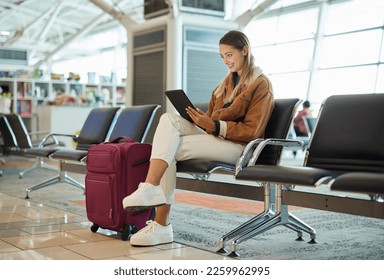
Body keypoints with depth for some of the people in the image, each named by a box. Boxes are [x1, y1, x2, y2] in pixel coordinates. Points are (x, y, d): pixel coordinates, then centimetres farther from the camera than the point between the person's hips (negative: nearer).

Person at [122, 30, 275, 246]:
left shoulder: (261, 85, -1)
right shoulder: (228, 82, 24)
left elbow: (252, 131, -10)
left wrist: (214, 126, -21)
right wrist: (202, 119, -2)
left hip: (238, 146, -7)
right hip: (214, 137, 7)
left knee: (171, 149, -25)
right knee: (169, 119, -21)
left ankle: (161, 225, -26)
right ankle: (150, 189, -33)